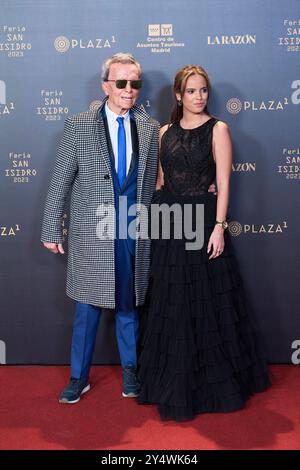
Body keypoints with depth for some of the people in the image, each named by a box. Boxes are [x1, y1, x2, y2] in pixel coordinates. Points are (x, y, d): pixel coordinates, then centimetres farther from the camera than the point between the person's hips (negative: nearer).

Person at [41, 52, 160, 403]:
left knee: (129, 305, 15)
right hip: (92, 230, -2)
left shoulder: (150, 128, 5)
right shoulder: (78, 126, -2)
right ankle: (79, 378, 25)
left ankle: (130, 371, 33)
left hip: (135, 230, 2)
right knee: (87, 310, 8)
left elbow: (152, 181, 10)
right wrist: (52, 230, -1)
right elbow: (60, 183, 0)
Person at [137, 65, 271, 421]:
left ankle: (214, 381, 20)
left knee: (206, 302, 2)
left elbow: (223, 183, -8)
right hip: (169, 221, 5)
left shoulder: (218, 129, -2)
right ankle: (174, 382, 26)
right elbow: (160, 180, 13)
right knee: (170, 303, 10)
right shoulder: (166, 132, 11)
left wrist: (219, 227, -17)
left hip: (203, 219, -4)